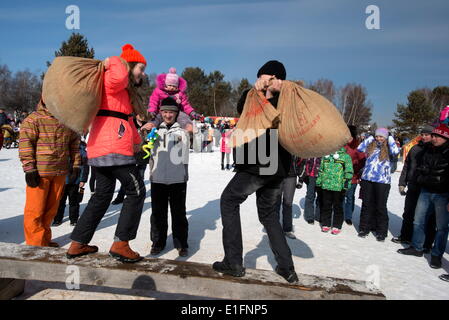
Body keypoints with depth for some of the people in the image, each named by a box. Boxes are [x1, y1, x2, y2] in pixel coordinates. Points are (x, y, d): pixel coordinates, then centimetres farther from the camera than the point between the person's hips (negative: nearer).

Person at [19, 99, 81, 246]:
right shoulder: (33, 119, -5)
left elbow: (75, 144, 18)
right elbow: (25, 144, -9)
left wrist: (75, 165, 12)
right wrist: (29, 169, -13)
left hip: (60, 173, 5)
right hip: (39, 173, -5)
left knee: (51, 208, 13)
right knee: (35, 209, 0)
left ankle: (45, 240, 26)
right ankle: (36, 243, 11)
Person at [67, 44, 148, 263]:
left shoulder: (125, 90, 25)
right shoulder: (114, 81, -6)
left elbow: (126, 119, 35)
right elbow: (119, 75, -32)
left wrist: (136, 140, 34)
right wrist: (113, 62, -11)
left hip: (100, 148, 10)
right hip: (114, 148, -10)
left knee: (102, 196, 16)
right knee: (136, 191, -2)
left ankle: (77, 244, 23)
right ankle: (120, 245, 0)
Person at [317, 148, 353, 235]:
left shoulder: (345, 156, -1)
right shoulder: (326, 155, 13)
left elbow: (349, 172, -4)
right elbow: (321, 170, 20)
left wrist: (346, 185, -9)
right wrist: (318, 182, 17)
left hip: (338, 187, -4)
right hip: (325, 186, 4)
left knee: (337, 206, 5)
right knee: (326, 205, 10)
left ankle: (337, 226, 14)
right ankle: (326, 224, 22)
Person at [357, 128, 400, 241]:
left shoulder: (388, 148, 2)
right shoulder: (370, 146, 10)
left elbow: (396, 151, -16)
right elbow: (359, 148, 1)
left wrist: (390, 139, -3)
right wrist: (369, 138, 5)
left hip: (382, 181, -3)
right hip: (367, 179, 3)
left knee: (381, 206, 3)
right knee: (367, 205, 10)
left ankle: (381, 232, 14)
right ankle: (365, 228, 21)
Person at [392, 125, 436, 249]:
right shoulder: (415, 148, 9)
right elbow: (406, 167, 13)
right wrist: (402, 183, 9)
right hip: (413, 188, 5)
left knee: (429, 218, 5)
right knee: (408, 214, 15)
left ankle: (427, 244, 16)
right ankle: (405, 237, 31)